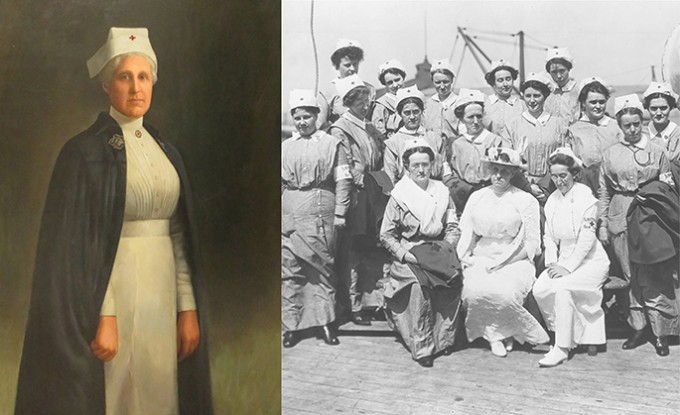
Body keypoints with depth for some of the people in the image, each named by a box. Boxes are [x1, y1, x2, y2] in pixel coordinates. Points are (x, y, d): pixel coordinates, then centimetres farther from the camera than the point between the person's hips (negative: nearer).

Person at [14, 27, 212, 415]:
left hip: (161, 292, 6)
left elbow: (178, 235, 8)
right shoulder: (85, 151, -8)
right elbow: (77, 242, -13)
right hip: (113, 291, -6)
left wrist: (189, 308, 4)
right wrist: (101, 316, -18)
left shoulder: (165, 152, 10)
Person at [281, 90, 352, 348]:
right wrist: (276, 214, 7)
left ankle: (325, 322, 11)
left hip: (321, 212, -2)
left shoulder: (331, 143, 5)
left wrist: (340, 212, -5)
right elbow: (278, 183, 14)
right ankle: (291, 325, 6)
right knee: (289, 267, -1)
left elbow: (342, 180, 1)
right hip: (290, 215, 2)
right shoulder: (285, 147, 13)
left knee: (322, 265, 2)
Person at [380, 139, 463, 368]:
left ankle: (444, 338, -8)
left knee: (452, 279, -27)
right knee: (419, 284, -31)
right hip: (409, 254, -2)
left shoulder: (442, 192, 12)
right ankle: (421, 347, -22)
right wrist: (403, 253, -10)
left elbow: (453, 228, 12)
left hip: (439, 251, 2)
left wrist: (446, 249, -5)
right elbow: (386, 234, 4)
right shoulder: (398, 196, 4)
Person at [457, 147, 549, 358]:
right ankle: (494, 333, -6)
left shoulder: (526, 201, 2)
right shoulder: (477, 198, 13)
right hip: (480, 261, 3)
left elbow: (532, 243, -2)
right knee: (474, 290, -29)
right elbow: (466, 234, 15)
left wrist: (500, 262, -11)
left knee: (503, 293, -33)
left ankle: (501, 332, -3)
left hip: (514, 262, -2)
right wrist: (465, 257, -5)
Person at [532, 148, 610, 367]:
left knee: (561, 287, -30)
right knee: (539, 289, -17)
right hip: (563, 261, 6)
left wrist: (567, 267, -20)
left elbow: (587, 238, -17)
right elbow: (549, 237, 10)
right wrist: (552, 263, -6)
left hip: (591, 261, -6)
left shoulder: (586, 197, -12)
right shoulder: (552, 200, 9)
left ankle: (562, 348, -20)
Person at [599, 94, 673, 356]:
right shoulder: (611, 154, 8)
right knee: (630, 275, 5)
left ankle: (659, 331, 1)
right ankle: (638, 327, 15)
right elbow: (604, 192, 11)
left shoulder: (657, 150, 4)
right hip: (620, 218, 2)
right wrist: (602, 224, 7)